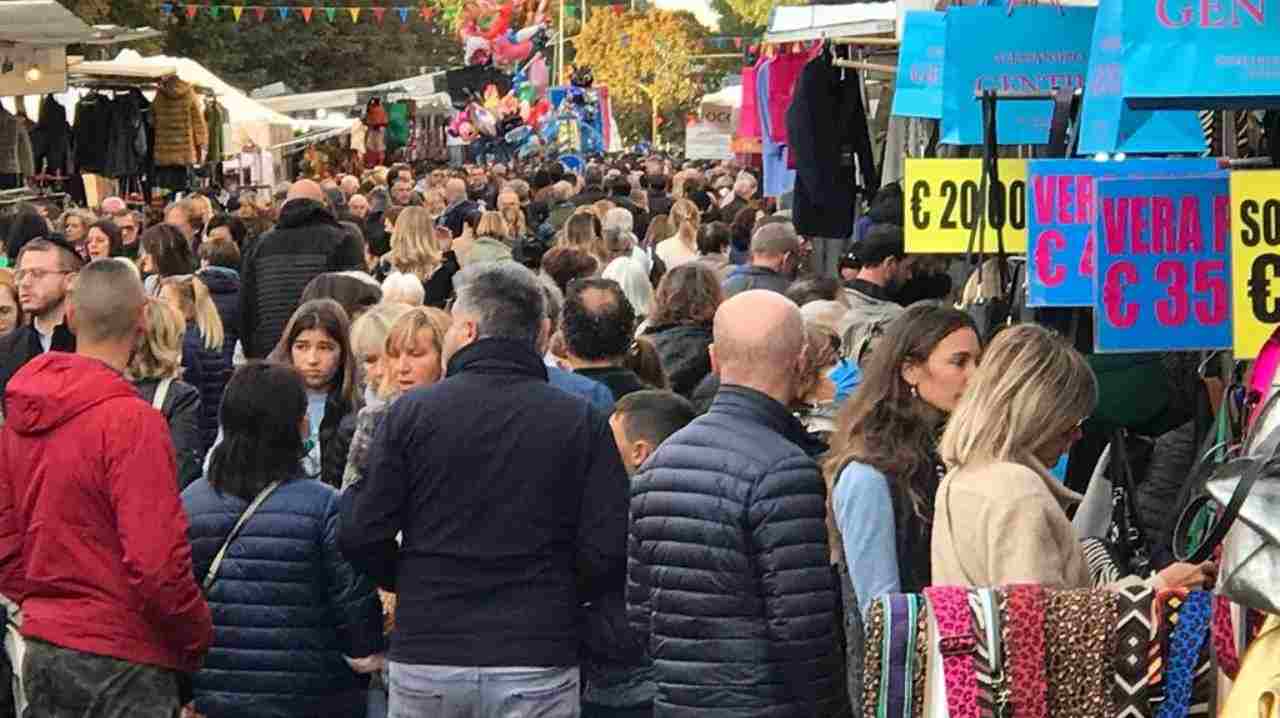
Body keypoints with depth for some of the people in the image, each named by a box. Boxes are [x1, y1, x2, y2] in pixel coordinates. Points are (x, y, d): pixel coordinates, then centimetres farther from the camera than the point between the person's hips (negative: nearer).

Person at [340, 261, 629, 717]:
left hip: (424, 661, 1)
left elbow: (362, 537, -3)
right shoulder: (582, 423, -1)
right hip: (537, 661, 0)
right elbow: (608, 552, -6)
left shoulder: (410, 412, -1)